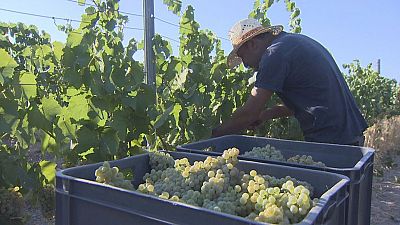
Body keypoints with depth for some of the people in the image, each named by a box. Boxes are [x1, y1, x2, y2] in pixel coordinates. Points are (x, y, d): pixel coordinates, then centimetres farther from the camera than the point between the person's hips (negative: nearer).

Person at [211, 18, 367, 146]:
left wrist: (214, 134, -1)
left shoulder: (274, 53, -14)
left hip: (329, 141, -10)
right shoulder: (297, 40, 16)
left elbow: (249, 113, -14)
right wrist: (266, 114, 16)